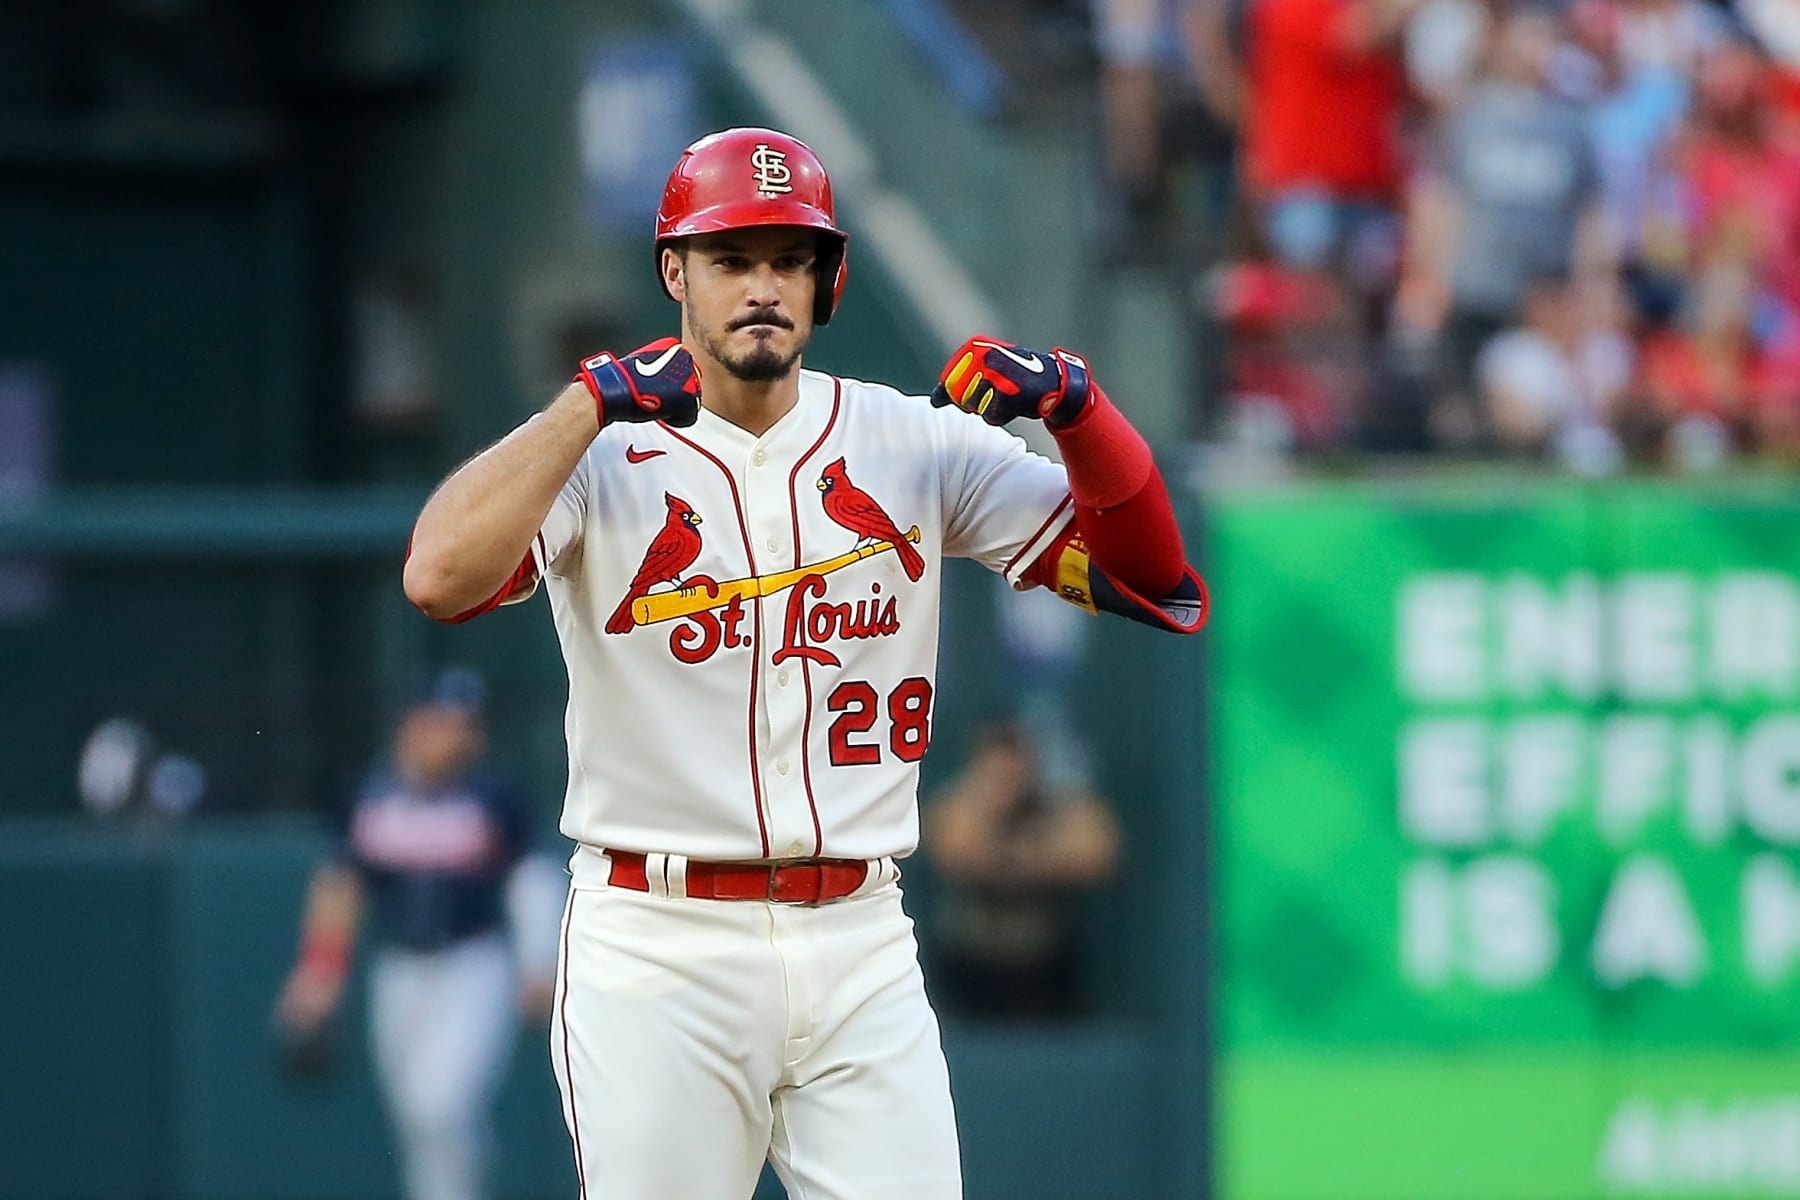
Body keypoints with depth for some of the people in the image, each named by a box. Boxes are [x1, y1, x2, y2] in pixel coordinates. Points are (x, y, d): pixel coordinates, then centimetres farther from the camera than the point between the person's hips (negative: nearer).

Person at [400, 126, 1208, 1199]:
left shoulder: (915, 444, 8)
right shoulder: (606, 456, -1)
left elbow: (1155, 575, 4)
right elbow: (439, 577, -21)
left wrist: (1072, 401, -11)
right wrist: (592, 403, -21)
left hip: (862, 949, 3)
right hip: (659, 949, -3)